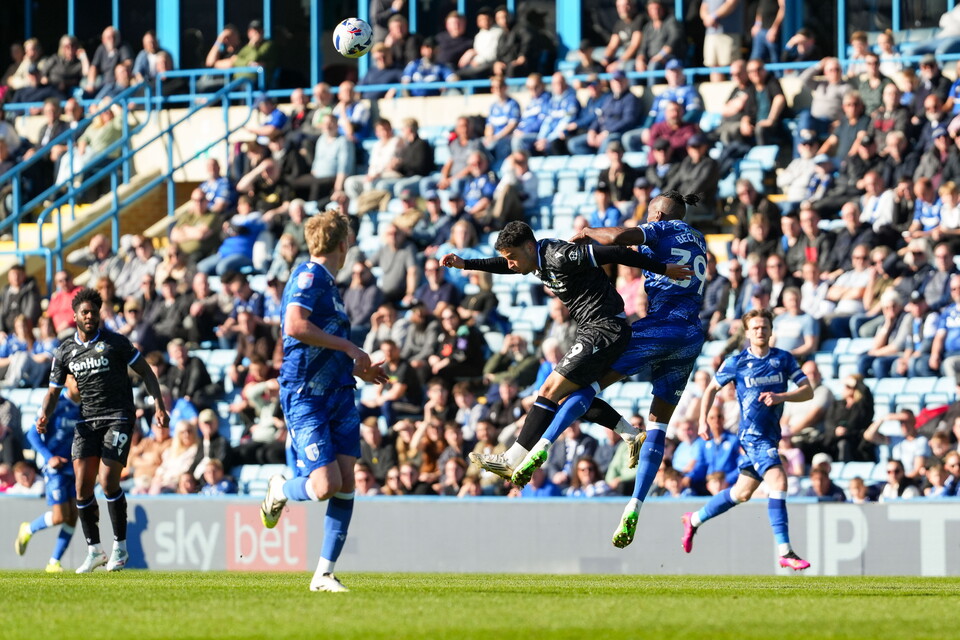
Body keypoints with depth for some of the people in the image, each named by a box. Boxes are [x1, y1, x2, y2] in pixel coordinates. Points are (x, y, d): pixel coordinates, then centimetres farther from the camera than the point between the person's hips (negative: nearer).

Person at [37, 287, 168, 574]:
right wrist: (44, 415, -7)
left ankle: (120, 547, -2)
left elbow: (145, 371, 3)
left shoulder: (115, 343, -2)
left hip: (118, 418, -4)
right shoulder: (64, 352, 9)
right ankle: (94, 551, 5)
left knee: (108, 481, -15)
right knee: (82, 484, -6)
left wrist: (159, 404, -7)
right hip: (87, 420, 4)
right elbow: (54, 391, 13)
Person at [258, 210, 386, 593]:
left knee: (345, 483, -1)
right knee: (326, 485, -15)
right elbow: (295, 325, -26)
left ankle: (324, 574, 2)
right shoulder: (309, 276, -9)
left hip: (338, 395, 9)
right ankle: (280, 491, 18)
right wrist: (349, 347, -19)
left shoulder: (327, 282, 19)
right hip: (306, 398, -9)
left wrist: (357, 369, 33)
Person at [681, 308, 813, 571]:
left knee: (742, 493, 17)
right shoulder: (736, 362, -2)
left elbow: (808, 391, 0)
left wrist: (780, 397, -16)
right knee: (778, 482, -21)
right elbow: (712, 388, 11)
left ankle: (694, 520, 39)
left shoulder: (783, 359, 4)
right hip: (753, 433, -5)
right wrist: (702, 420, 0)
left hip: (771, 434, 5)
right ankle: (785, 552, -20)